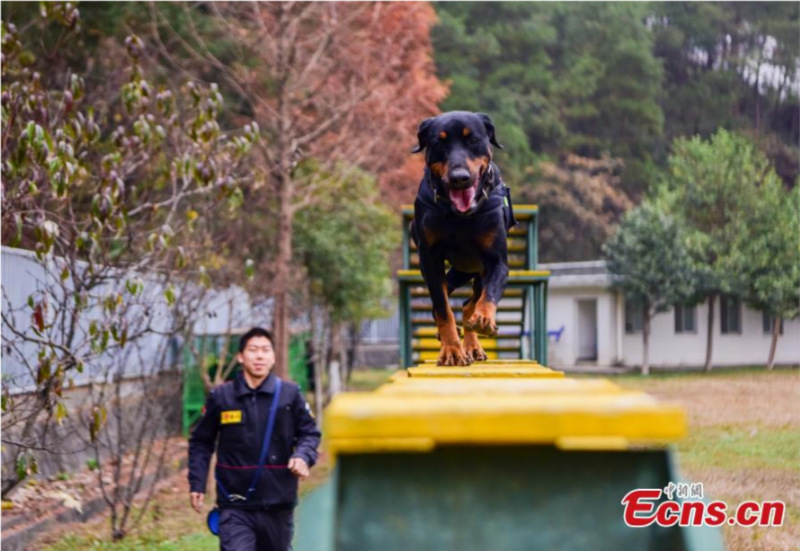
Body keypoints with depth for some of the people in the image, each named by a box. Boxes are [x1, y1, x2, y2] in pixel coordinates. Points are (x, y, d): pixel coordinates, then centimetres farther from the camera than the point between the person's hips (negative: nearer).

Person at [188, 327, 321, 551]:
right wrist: (197, 484, 1)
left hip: (278, 503, 2)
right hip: (235, 506, -2)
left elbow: (310, 433, 7)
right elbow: (201, 442, 8)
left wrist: (303, 457, -14)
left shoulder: (290, 394, 0)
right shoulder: (221, 396, -1)